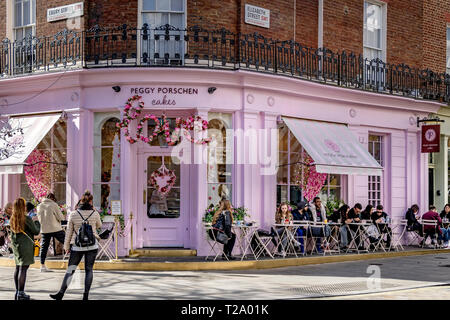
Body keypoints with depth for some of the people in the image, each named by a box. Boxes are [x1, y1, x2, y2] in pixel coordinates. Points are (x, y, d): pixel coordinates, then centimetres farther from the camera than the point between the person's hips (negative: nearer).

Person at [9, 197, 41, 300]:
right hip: (26, 245, -7)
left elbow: (12, 234, 15)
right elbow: (36, 232, -5)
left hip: (16, 246, 7)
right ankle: (21, 293, -7)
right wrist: (36, 221, 8)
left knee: (18, 268, 14)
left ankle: (17, 292, 19)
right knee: (23, 269, -6)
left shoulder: (12, 219, 6)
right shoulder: (27, 219, -15)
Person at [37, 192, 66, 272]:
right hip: (55, 229, -4)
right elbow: (61, 217, -6)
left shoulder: (39, 206, 7)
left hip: (44, 229, 4)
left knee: (44, 247, 8)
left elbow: (39, 218, 16)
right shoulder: (54, 205, -7)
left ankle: (42, 266, 8)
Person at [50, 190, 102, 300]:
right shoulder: (95, 214, -4)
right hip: (92, 246, 0)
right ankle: (86, 295, 4)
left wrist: (66, 246, 10)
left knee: (70, 270, 6)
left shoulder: (73, 215, -4)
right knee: (89, 270, 7)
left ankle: (61, 294, 5)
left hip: (77, 246, 0)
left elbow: (69, 232, 1)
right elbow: (99, 226, 16)